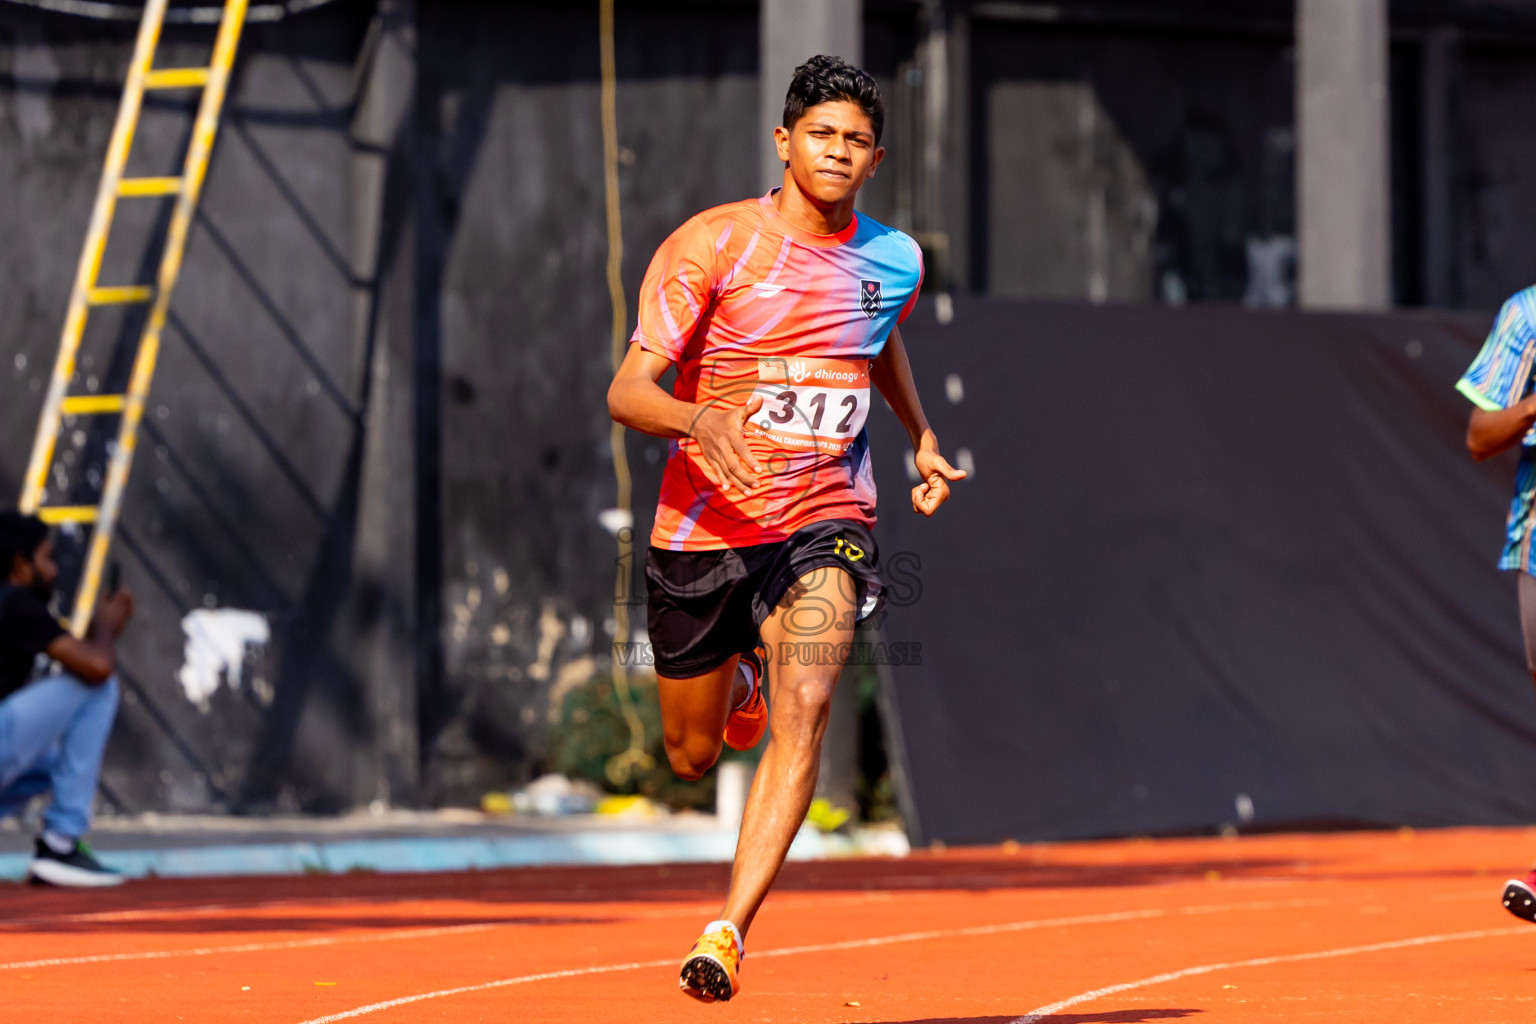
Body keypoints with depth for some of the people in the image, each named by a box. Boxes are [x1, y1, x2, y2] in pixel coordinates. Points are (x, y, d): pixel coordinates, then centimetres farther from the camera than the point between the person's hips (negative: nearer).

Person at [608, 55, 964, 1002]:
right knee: (694, 756, 14)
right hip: (704, 525, -1)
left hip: (826, 519, 1)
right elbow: (628, 390, -17)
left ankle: (729, 933, -27)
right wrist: (701, 421, -36)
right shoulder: (713, 243, -11)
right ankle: (741, 675, 51)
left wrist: (923, 436, 19)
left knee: (802, 718, -25)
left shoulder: (894, 261, 2)